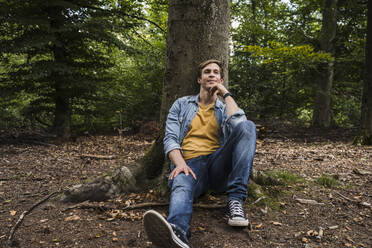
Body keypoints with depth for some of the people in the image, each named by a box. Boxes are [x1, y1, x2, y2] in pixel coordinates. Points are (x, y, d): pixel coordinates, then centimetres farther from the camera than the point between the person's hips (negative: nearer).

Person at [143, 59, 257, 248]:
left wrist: (226, 94, 7)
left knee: (248, 126, -21)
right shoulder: (181, 104, 21)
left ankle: (235, 200, -28)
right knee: (181, 186, -37)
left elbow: (238, 124, -5)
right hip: (190, 165, -1)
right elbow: (170, 138, 7)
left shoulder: (224, 109, 22)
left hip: (218, 165, 2)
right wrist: (180, 163, -14)